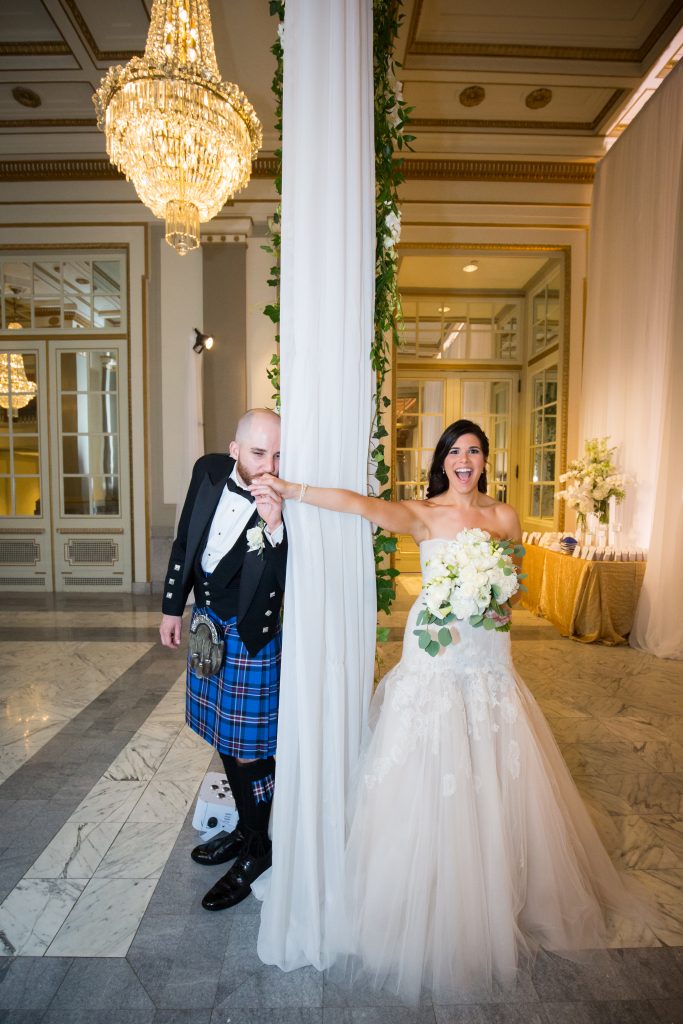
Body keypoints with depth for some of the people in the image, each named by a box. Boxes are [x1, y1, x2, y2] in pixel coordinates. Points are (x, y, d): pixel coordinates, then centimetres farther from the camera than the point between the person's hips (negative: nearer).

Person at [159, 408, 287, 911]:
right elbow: (186, 540, 6)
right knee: (225, 734, 21)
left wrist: (275, 527, -38)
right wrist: (173, 606, 10)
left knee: (249, 744, 7)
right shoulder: (209, 470, -6)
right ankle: (245, 826, 45)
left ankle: (257, 849, 32)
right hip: (207, 623, 6)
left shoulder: (289, 502, -21)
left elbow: (290, 582, -24)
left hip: (252, 634, -6)